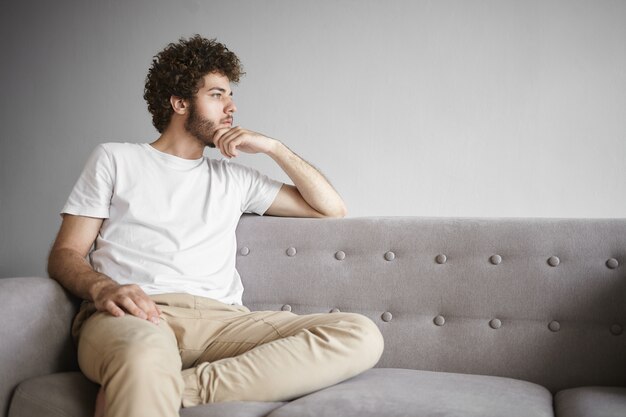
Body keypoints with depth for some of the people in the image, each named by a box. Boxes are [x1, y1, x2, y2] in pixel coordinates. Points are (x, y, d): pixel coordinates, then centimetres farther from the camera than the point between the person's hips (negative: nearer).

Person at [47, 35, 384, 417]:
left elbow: (332, 208, 27)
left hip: (219, 318, 6)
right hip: (132, 315, -6)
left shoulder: (232, 177, 28)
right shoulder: (115, 159, 20)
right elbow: (66, 253, 11)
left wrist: (274, 147, 17)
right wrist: (101, 287, -12)